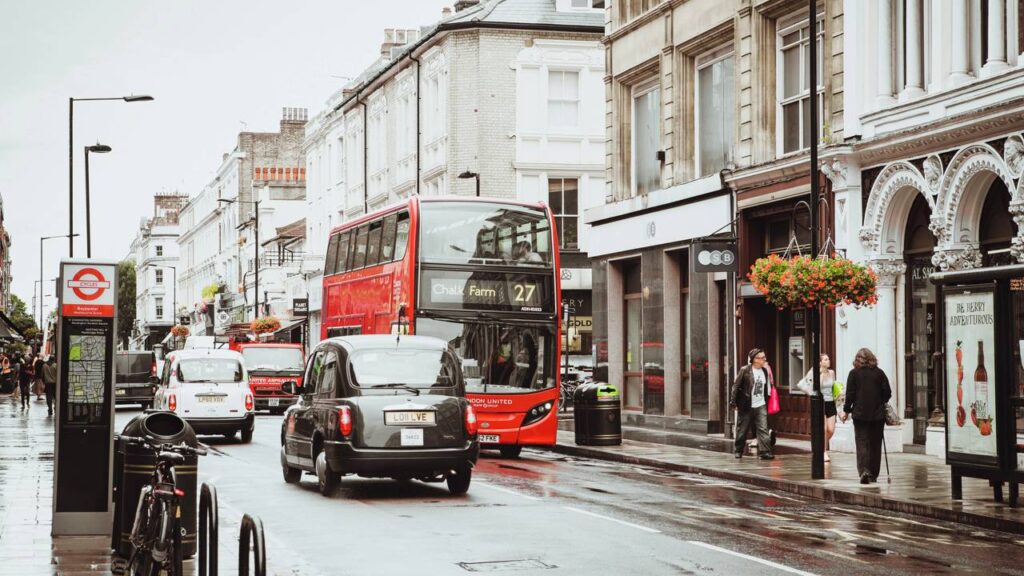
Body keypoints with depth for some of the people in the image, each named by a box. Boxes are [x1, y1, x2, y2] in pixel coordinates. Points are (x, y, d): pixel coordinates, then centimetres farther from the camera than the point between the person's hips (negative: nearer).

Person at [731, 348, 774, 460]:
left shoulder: (765, 371, 8)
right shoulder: (745, 370, -8)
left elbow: (767, 388, 16)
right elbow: (736, 386, -8)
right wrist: (733, 402, -10)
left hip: (761, 406, 4)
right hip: (746, 406, -4)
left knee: (763, 429, -8)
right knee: (742, 430, 7)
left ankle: (765, 452, -10)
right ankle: (738, 451, 23)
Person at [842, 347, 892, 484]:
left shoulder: (854, 373, -3)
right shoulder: (879, 373, 2)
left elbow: (850, 394, -4)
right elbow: (888, 393, 3)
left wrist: (847, 410, 6)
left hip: (860, 414, -2)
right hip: (878, 414, 2)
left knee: (862, 443, -2)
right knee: (875, 444, 9)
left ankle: (864, 471, -19)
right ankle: (873, 475, 12)